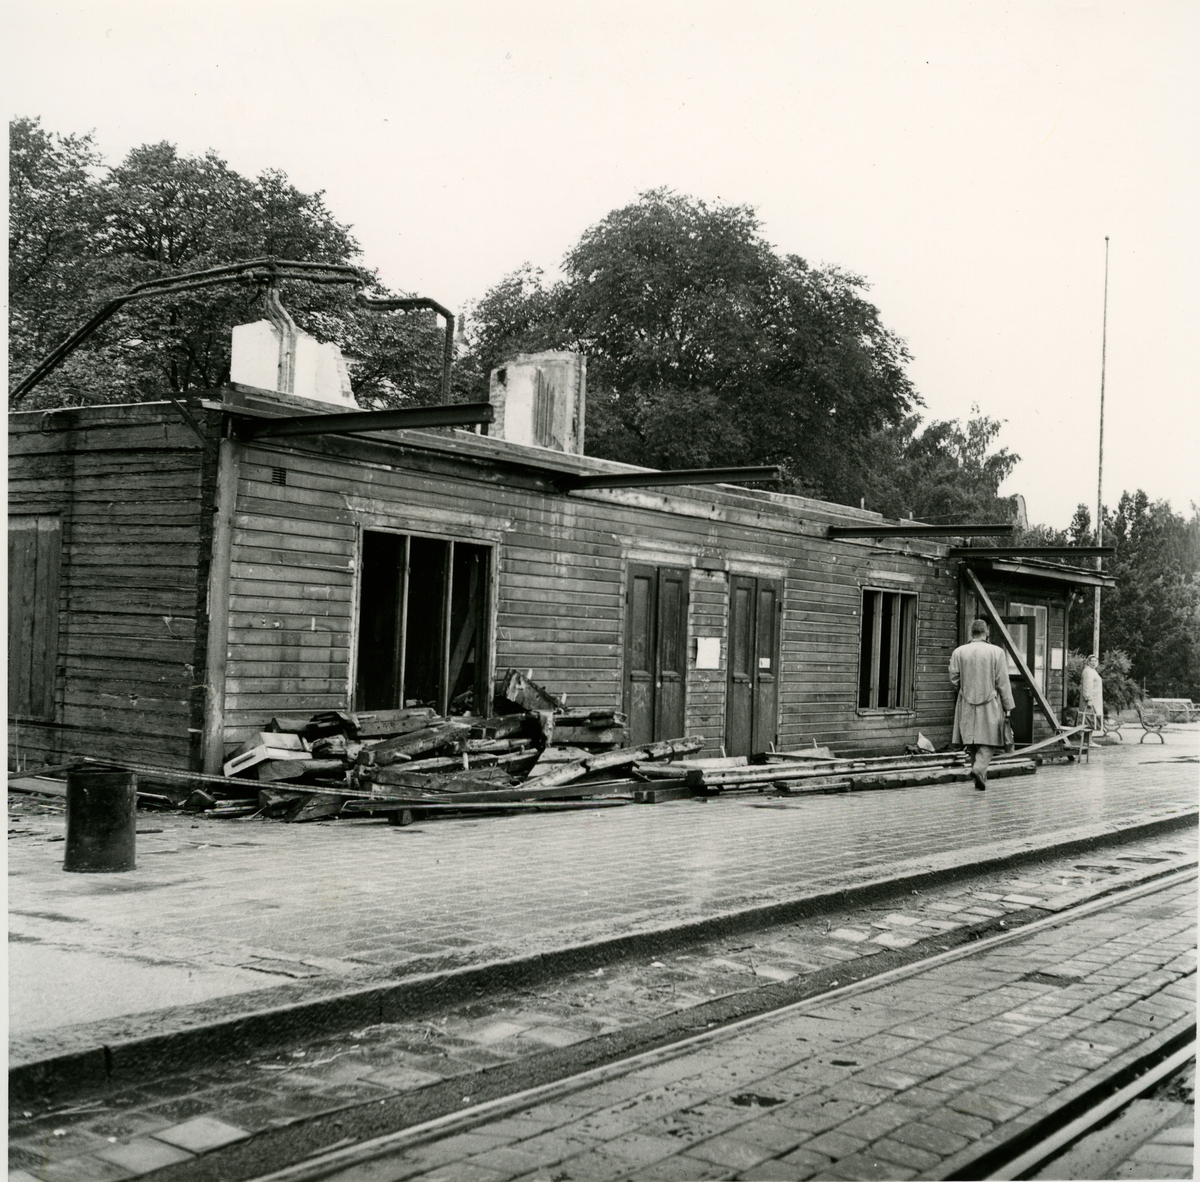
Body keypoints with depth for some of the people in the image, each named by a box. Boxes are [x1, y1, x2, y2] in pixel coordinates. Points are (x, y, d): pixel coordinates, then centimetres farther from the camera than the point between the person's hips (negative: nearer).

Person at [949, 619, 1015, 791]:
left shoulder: (958, 652, -1)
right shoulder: (997, 652, -6)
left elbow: (954, 680, 1)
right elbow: (1003, 683, -5)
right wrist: (1008, 707, 0)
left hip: (967, 705, 2)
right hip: (990, 705, -2)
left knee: (971, 742, 10)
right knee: (987, 741, 1)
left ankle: (980, 776, 13)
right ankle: (979, 768, -22)